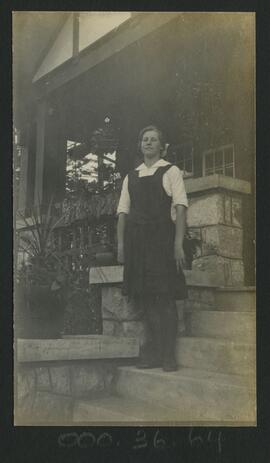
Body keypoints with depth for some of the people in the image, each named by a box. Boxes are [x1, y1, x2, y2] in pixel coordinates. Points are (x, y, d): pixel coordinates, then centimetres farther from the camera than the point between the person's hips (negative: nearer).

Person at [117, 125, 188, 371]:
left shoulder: (171, 171, 5)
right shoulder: (131, 177, 18)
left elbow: (180, 207, -4)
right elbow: (123, 211, 14)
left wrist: (178, 243, -13)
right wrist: (121, 244, 3)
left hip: (162, 238, -4)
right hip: (137, 239, 4)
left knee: (165, 296, -5)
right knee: (146, 296, 4)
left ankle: (168, 355, 3)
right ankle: (153, 352, 14)